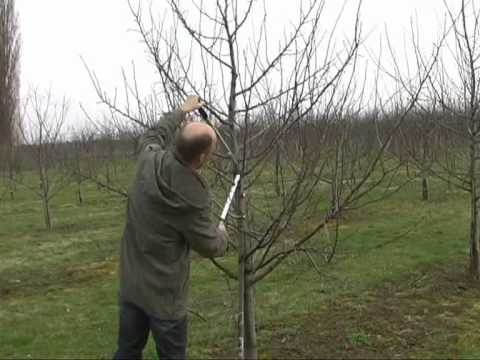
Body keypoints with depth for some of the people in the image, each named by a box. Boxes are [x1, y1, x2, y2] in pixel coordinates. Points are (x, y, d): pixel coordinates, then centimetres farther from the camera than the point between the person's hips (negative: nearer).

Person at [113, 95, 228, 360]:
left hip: (130, 283, 7)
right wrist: (221, 234, 14)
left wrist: (181, 112, 30)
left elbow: (153, 136, 18)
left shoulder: (149, 159, -9)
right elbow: (211, 247, -9)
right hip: (163, 291, -6)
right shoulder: (191, 195, -26)